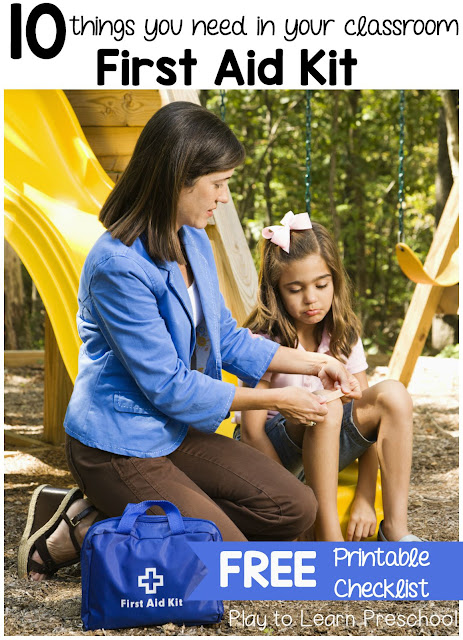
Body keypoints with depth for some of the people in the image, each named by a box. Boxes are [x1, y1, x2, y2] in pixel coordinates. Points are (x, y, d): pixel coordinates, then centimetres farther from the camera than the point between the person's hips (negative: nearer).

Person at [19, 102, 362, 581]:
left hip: (174, 434, 9)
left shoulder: (195, 243, 2)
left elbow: (226, 339, 15)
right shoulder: (118, 265, -26)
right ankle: (88, 529, 1)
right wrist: (275, 400, -14)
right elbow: (169, 387, -22)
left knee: (296, 509, 2)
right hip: (117, 446, -9)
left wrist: (314, 363, 7)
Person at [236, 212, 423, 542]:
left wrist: (365, 500, -15)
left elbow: (369, 419, -4)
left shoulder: (343, 337, 0)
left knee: (391, 395, -21)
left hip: (328, 451, 4)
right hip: (274, 451, -4)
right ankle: (329, 541, -33)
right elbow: (252, 429, -17)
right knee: (325, 404, -35)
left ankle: (396, 528, -22)